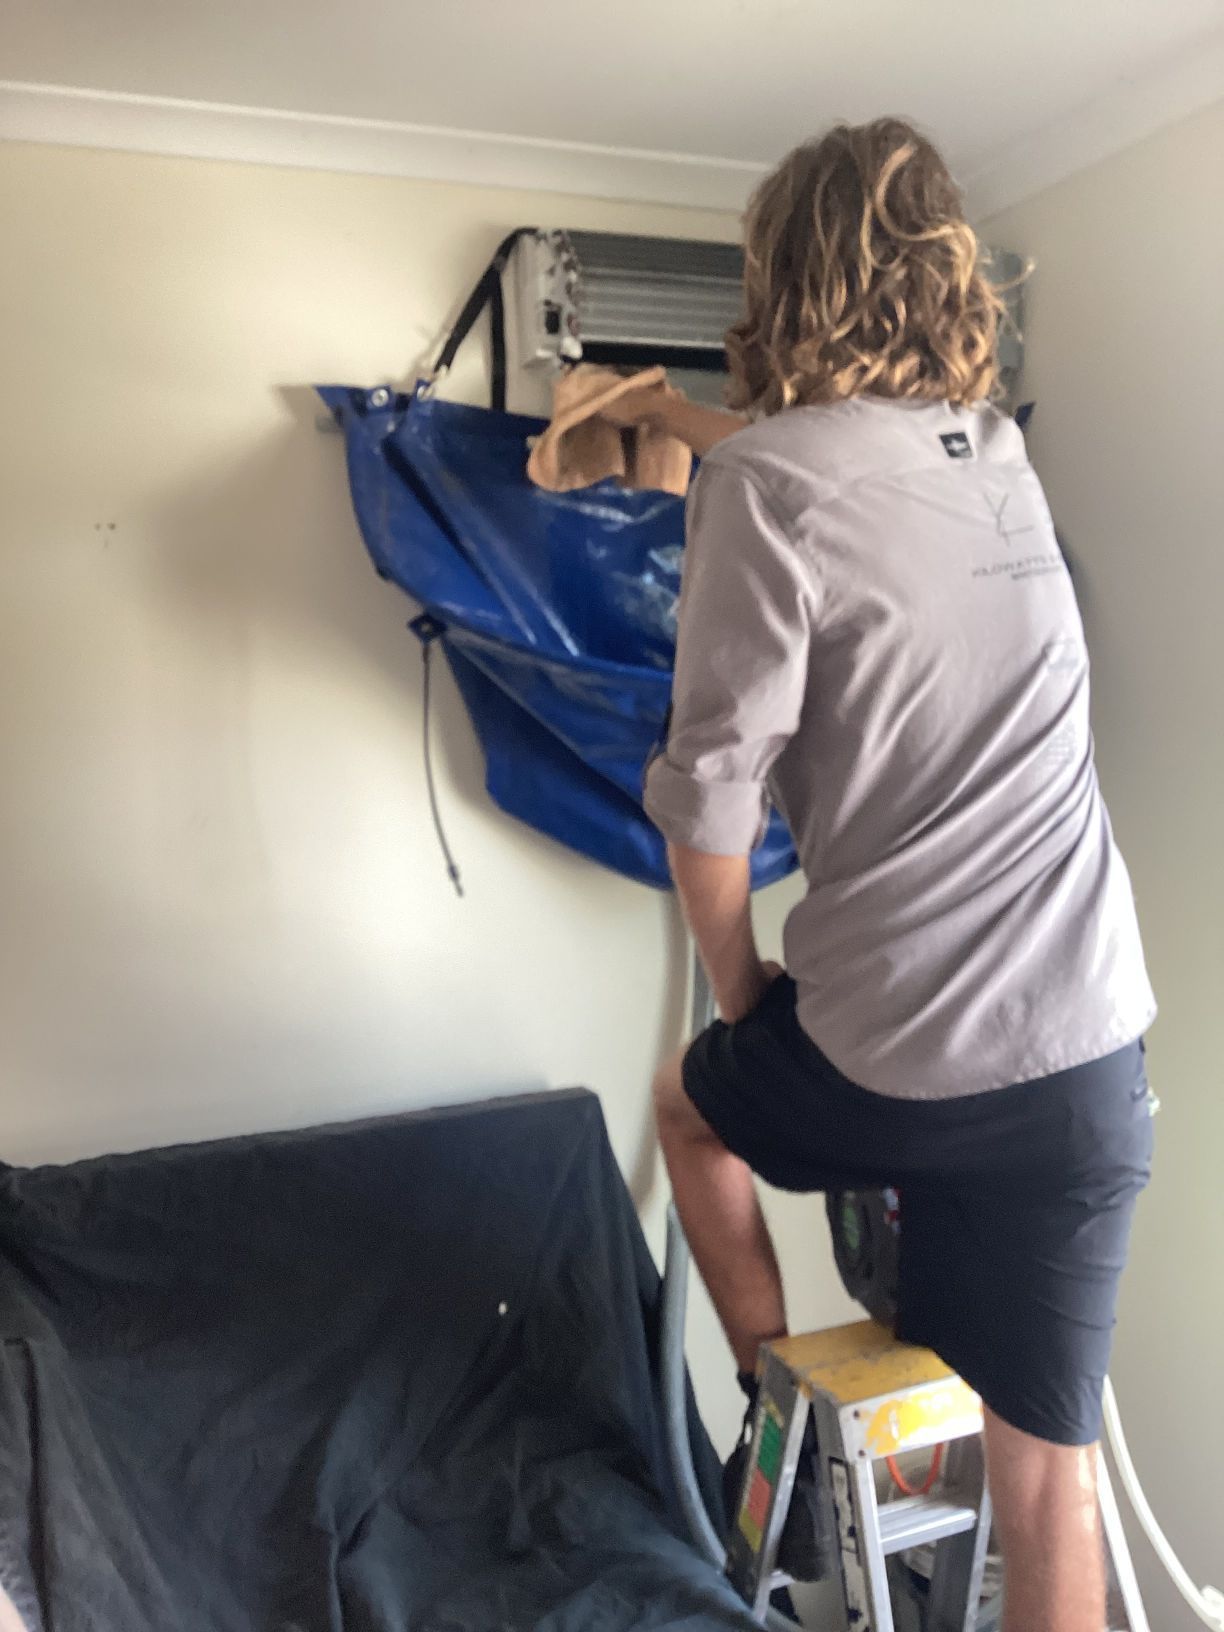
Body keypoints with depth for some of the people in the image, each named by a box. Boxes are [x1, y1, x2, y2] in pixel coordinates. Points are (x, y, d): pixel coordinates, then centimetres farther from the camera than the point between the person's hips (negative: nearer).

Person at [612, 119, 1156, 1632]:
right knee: (1045, 1477, 17)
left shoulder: (763, 487, -11)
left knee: (693, 1102, 29)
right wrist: (685, 418, 44)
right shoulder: (996, 449, 9)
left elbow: (710, 797, -13)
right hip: (1094, 1060, 6)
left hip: (904, 1066, -5)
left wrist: (741, 993, 4)